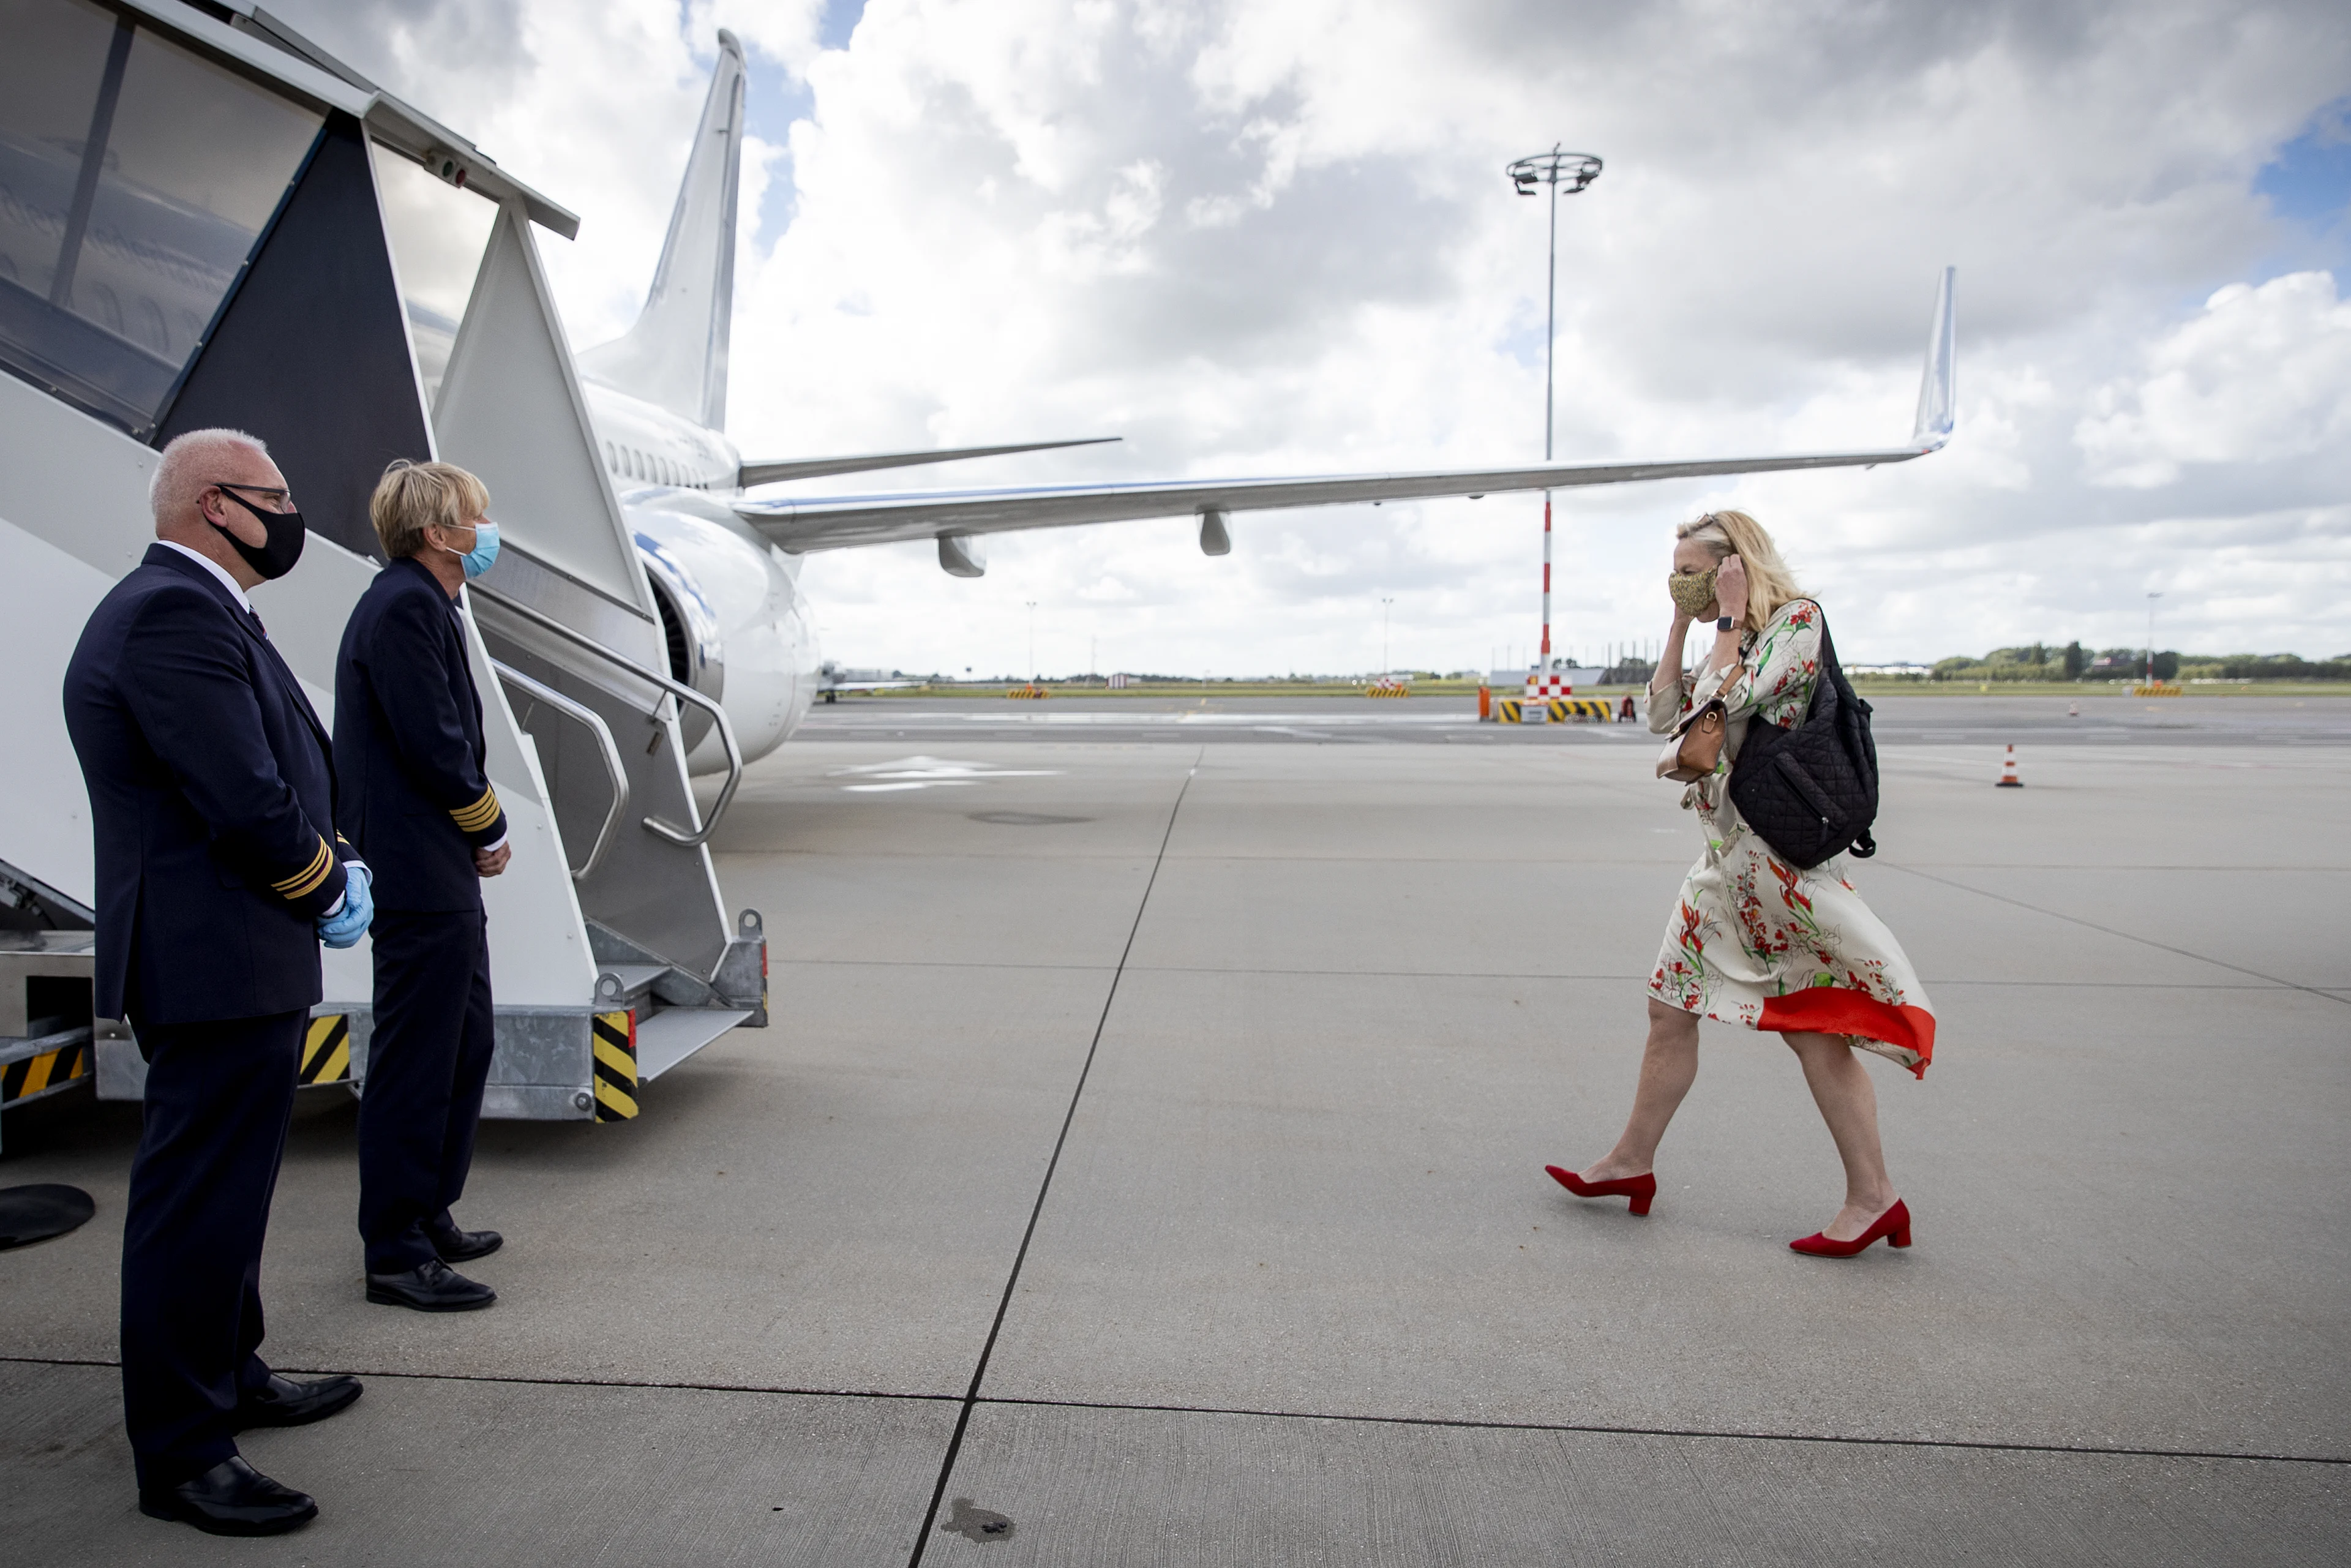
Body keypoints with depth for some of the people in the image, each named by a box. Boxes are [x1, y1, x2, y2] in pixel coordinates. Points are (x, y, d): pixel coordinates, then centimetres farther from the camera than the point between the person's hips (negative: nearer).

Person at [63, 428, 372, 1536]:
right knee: (199, 1204, -1)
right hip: (219, 966, -11)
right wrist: (328, 885, -8)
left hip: (236, 961, 11)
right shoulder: (175, 615, -19)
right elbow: (246, 803, -25)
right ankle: (179, 1455, 11)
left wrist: (327, 857, 4)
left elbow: (281, 768, 19)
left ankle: (231, 1377, 38)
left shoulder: (192, 610, 16)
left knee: (223, 1192, 22)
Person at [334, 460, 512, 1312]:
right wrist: (491, 829, -6)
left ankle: (429, 1217, 30)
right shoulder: (404, 607, -15)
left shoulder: (425, 604, 17)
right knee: (413, 1061, -3)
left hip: (446, 876, 11)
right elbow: (433, 745, -21)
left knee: (466, 1044, 18)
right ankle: (396, 1254, 8)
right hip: (421, 878, -11)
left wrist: (476, 832, 7)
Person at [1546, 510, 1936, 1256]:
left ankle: (1874, 1196, 10)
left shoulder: (1797, 618, -10)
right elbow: (1665, 716, 13)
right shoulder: (1732, 641, 17)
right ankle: (1633, 1163, 23)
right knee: (1670, 1008, 12)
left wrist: (1728, 618, -11)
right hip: (1725, 858, 9)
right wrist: (1681, 624, 11)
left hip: (1778, 856, -9)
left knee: (1812, 1026, -3)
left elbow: (1724, 707, -21)